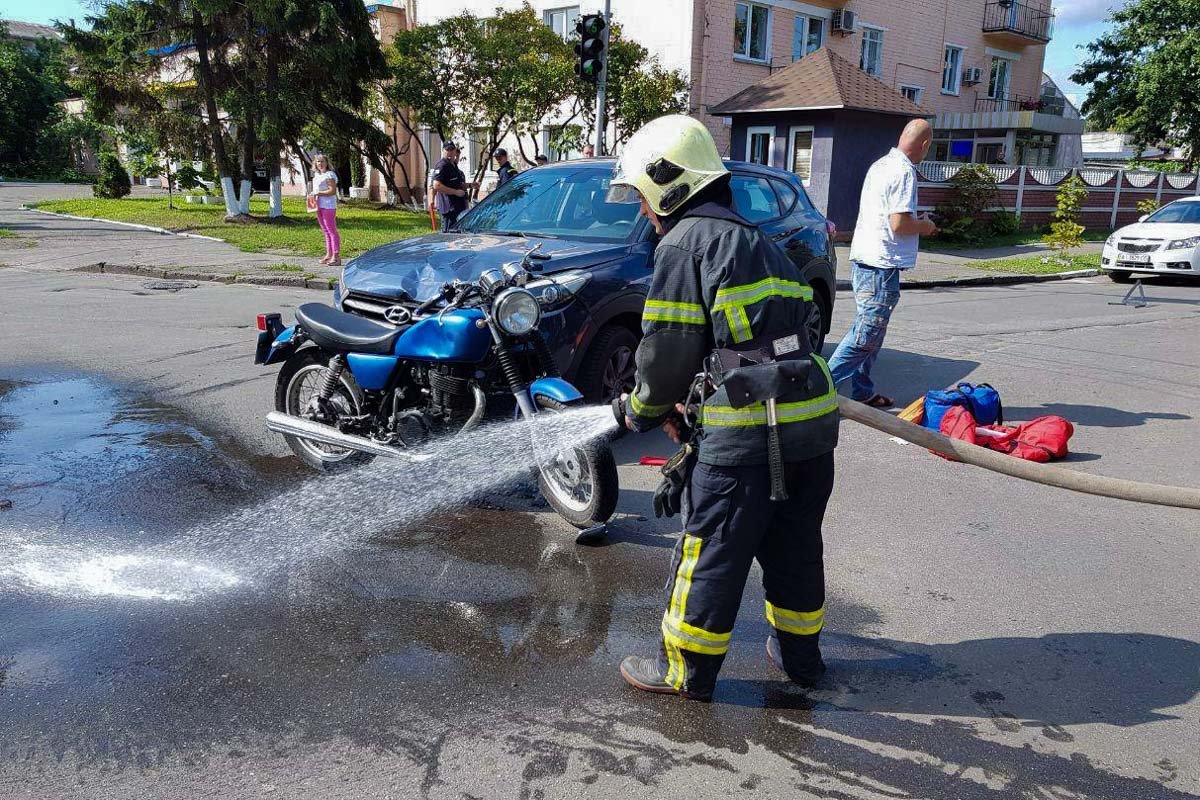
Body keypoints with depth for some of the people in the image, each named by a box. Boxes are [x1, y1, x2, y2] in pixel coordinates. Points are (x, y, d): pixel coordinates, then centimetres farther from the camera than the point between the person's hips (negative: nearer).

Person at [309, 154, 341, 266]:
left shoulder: (330, 174, -9)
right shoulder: (317, 174, 18)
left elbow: (333, 191, -18)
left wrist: (318, 193, -16)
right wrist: (312, 194, 12)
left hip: (328, 206, -9)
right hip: (319, 206, 9)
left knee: (332, 230, -10)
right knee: (326, 231, 11)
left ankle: (336, 257, -12)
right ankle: (328, 255, 16)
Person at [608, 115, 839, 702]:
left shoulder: (684, 242, -6)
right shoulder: (756, 240, 21)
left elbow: (667, 349, -9)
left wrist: (643, 408, 10)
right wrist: (683, 403, 21)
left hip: (747, 432, -8)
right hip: (812, 421, 8)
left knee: (710, 553, 7)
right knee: (793, 546, 23)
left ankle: (686, 671, 22)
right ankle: (799, 653, 39)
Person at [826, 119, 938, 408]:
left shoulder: (880, 165, 16)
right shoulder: (904, 171, -14)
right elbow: (899, 224, -20)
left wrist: (916, 223, 20)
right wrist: (924, 226, -1)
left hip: (863, 260, 10)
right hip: (881, 265, -10)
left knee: (868, 331, 16)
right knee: (866, 336, -7)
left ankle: (863, 392, 22)